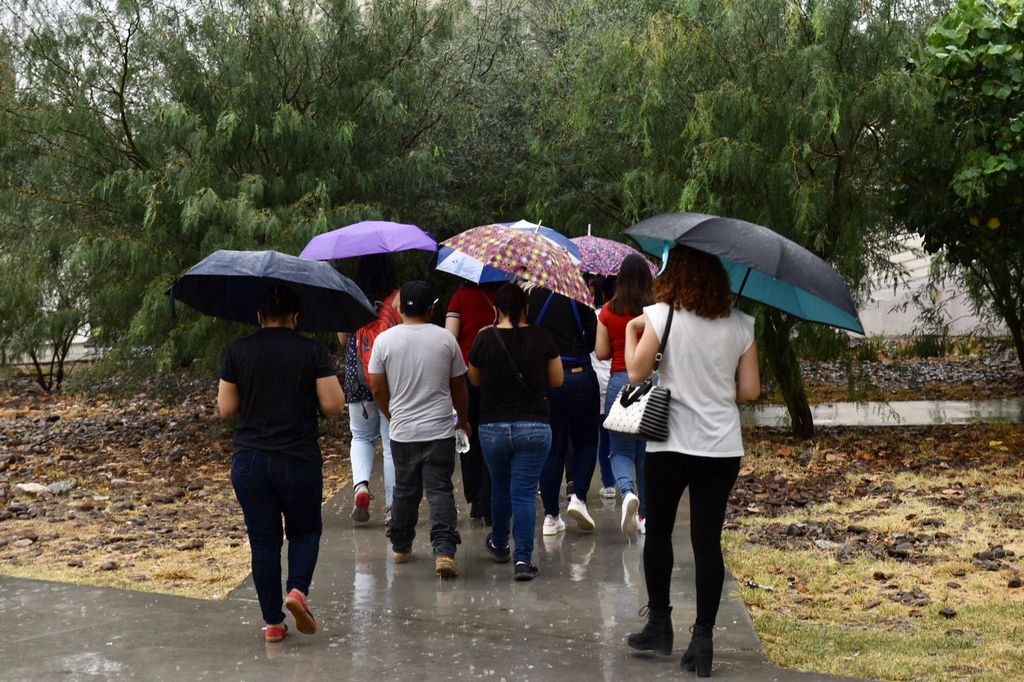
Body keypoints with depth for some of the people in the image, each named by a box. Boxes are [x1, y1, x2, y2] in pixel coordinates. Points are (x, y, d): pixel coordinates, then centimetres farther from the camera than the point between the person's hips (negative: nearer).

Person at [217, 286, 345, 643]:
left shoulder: (239, 351, 0)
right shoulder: (312, 350, -5)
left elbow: (225, 408, 2)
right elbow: (333, 405, -8)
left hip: (249, 462, 1)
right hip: (299, 462, -1)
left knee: (263, 540, 10)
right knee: (305, 530, 19)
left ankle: (273, 622, 13)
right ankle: (298, 589, -4)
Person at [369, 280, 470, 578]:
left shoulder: (384, 340, -2)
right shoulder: (446, 339, -1)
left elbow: (377, 389, 1)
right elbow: (458, 387, 6)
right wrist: (464, 420, 22)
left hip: (402, 431, 1)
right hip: (440, 431, -1)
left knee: (405, 490, 15)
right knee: (440, 490, -2)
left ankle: (401, 547, 27)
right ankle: (444, 550, -15)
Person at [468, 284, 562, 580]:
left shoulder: (485, 339, -5)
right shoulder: (541, 338, -4)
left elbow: (474, 380, 10)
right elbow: (556, 380, 6)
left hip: (493, 428, 1)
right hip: (535, 428, -1)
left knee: (500, 488, 20)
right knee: (525, 492, 1)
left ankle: (499, 545, 40)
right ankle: (523, 559, -7)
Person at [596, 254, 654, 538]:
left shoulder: (608, 311, -2)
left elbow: (601, 352, -1)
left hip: (619, 381, 0)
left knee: (620, 450, 8)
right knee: (647, 451, 13)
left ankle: (627, 492, -22)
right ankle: (645, 514, 19)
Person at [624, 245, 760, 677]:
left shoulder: (661, 316, -7)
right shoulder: (740, 325, 3)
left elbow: (637, 372, -8)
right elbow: (750, 390, 3)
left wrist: (631, 330, 7)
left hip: (671, 444, -2)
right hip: (723, 447, 2)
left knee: (658, 533, 15)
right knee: (707, 541, 4)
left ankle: (659, 625, 20)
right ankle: (702, 638, 2)